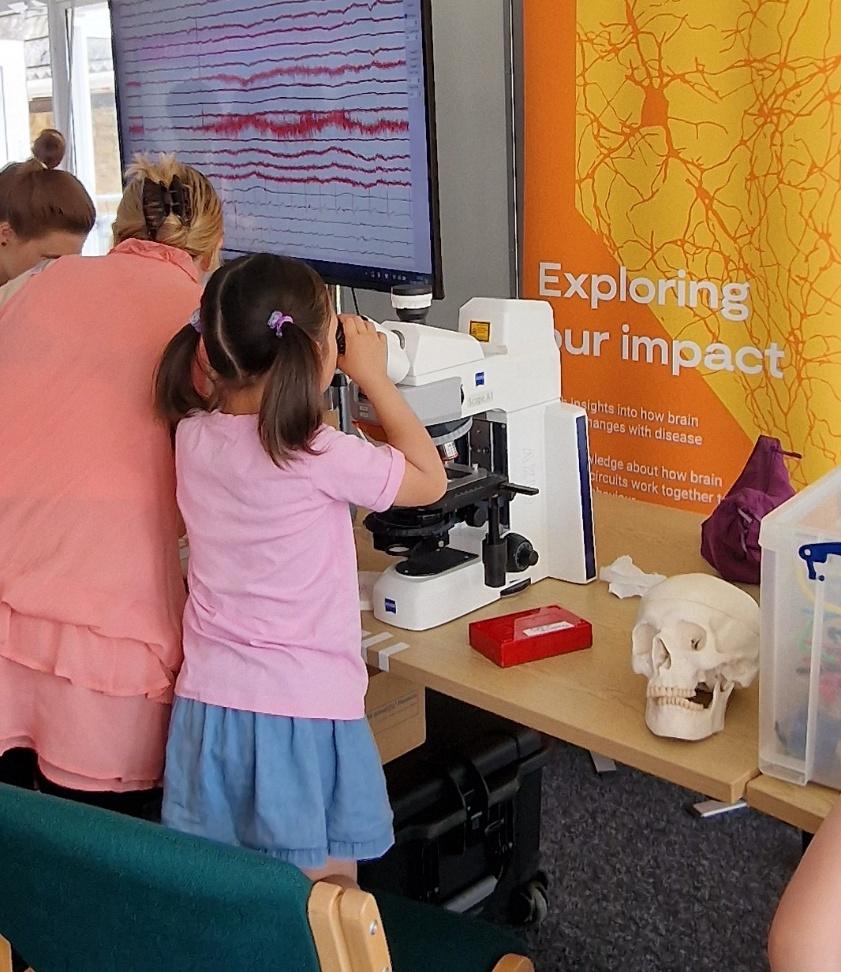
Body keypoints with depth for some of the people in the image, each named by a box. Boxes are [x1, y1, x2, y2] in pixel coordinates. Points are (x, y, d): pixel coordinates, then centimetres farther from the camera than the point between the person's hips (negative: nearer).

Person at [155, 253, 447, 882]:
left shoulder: (193, 435, -2)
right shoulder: (318, 457, -19)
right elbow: (430, 480, -4)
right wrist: (372, 375, 0)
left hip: (209, 703, 6)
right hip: (302, 709, -6)